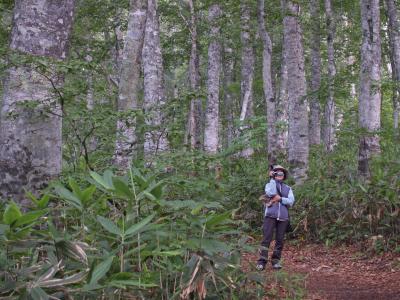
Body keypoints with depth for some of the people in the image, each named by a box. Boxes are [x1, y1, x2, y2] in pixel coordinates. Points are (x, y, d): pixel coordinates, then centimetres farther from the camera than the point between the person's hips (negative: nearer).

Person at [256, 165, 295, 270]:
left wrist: (280, 199, -10)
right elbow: (270, 193, -13)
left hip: (283, 217, 3)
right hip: (270, 215, -3)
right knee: (266, 239, -9)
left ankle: (276, 261, 13)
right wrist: (272, 179, -7)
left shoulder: (288, 188, 16)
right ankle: (261, 261, -10)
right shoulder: (269, 184, 10)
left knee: (280, 240, 4)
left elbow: (291, 201, 1)